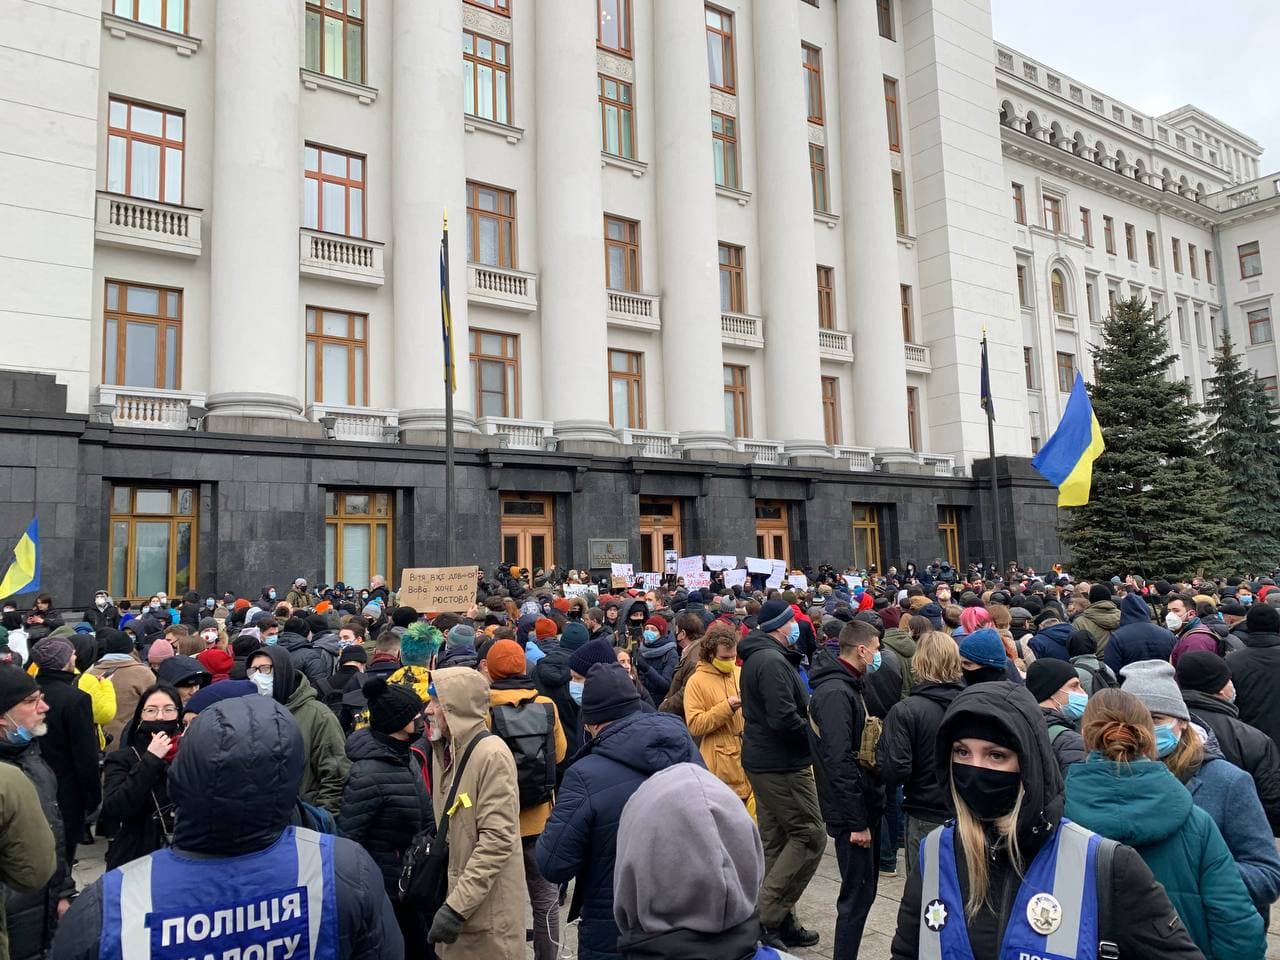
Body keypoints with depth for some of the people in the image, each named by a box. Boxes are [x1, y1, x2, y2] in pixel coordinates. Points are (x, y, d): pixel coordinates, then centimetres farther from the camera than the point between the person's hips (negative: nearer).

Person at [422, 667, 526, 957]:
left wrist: (458, 906, -24)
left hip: (486, 909, -7)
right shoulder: (442, 751, 7)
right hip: (449, 895, 8)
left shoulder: (492, 755, -19)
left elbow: (498, 839, -23)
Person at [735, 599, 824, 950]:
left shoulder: (758, 657, 13)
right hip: (782, 764, -10)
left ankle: (777, 919, 21)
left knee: (775, 840, 13)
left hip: (764, 761, 10)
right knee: (810, 835, -2)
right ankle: (769, 913, -1)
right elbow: (785, 720, -26)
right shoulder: (773, 661, -20)